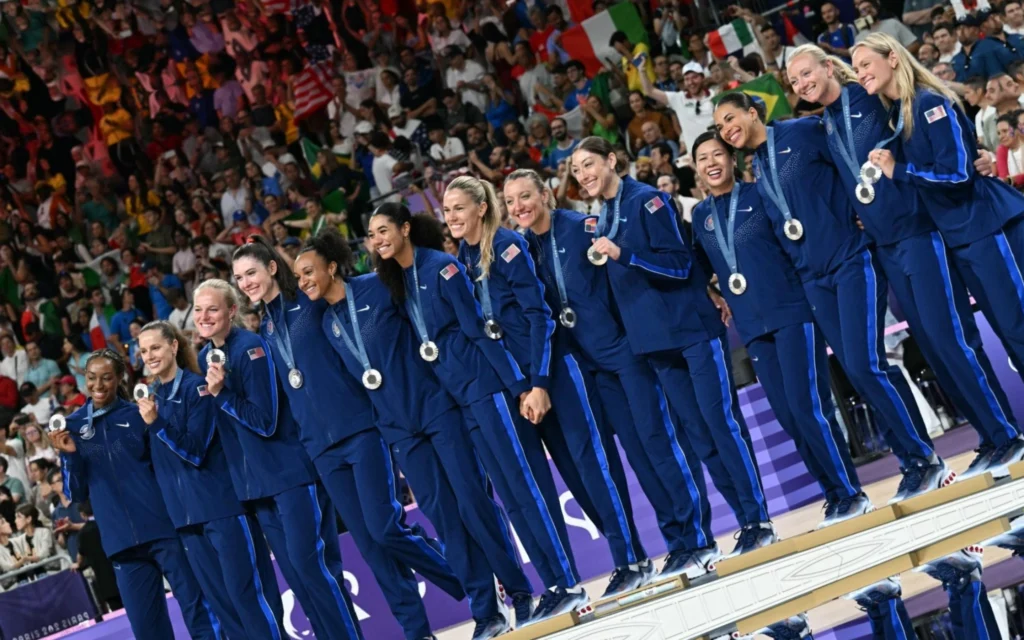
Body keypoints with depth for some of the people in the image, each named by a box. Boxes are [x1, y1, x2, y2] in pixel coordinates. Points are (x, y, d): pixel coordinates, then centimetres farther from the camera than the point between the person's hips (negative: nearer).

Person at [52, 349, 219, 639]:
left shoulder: (137, 415, 2)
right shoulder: (74, 425, 7)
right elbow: (77, 493, 8)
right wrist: (69, 455, -9)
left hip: (163, 527, -2)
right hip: (122, 538, 2)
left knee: (197, 607, -4)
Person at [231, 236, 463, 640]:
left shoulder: (315, 302, 0)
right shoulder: (265, 330, 15)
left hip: (359, 427, -5)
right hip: (320, 444, 5)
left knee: (383, 529, -13)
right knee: (368, 543, 2)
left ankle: (469, 585, 5)